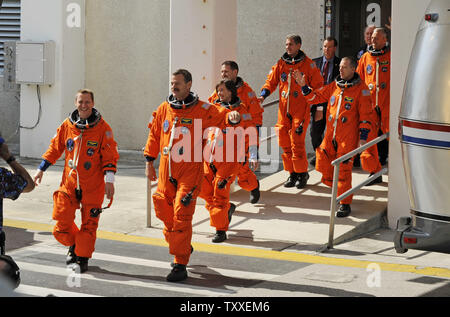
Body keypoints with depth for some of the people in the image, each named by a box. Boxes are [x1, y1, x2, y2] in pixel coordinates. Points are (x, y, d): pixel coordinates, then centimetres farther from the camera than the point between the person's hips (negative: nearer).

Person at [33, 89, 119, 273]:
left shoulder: (102, 128, -5)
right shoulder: (67, 126, 4)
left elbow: (110, 155, -6)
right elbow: (55, 148, 16)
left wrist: (109, 179, -14)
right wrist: (41, 169, 16)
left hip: (93, 185, -3)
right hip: (70, 183, 3)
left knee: (89, 223, 2)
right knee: (62, 221, 1)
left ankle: (83, 257, 18)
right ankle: (73, 246, 30)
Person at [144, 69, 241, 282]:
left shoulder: (202, 110, -4)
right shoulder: (164, 109, 8)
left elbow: (222, 117, -11)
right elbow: (154, 135, 16)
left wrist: (232, 118, -35)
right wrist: (149, 162, 14)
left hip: (190, 171, -5)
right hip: (166, 171, 5)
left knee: (181, 216, -10)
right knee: (165, 213, 11)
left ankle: (180, 265, -4)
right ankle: (183, 247, 37)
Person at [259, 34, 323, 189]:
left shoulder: (308, 64, -1)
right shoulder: (280, 64, 10)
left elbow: (317, 86, 1)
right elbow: (271, 82, 12)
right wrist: (263, 95, -5)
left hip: (301, 109, -5)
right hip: (284, 109, 5)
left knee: (297, 142, -10)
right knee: (284, 142, 4)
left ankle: (302, 174, 3)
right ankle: (292, 174, 15)